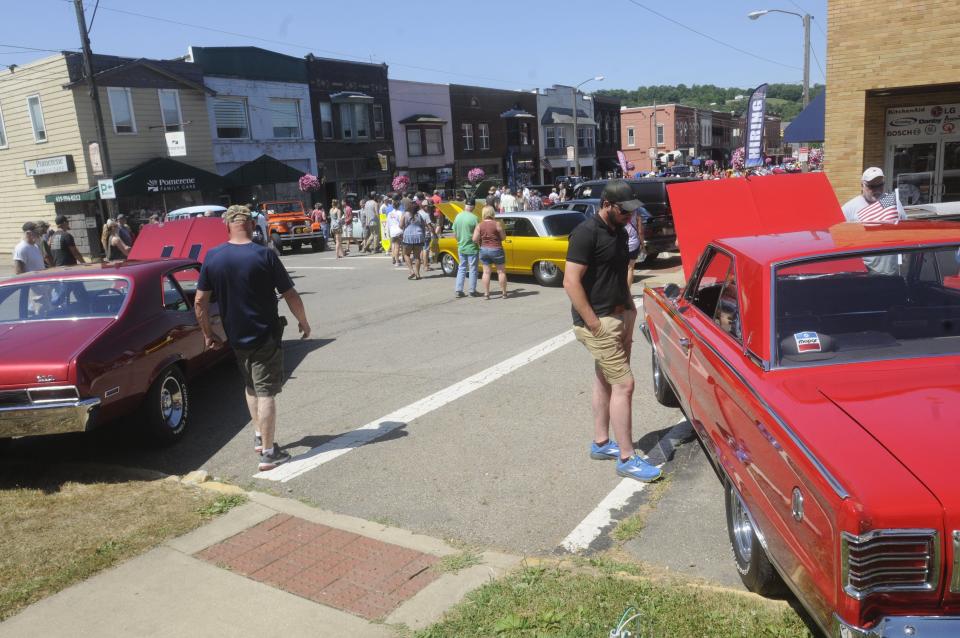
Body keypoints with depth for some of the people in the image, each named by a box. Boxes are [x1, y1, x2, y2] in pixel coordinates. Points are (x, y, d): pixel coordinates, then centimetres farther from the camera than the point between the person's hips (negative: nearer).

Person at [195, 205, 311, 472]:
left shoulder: (212, 257, -4)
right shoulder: (264, 255, -14)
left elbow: (200, 302, -1)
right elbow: (290, 295, -12)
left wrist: (207, 333, 11)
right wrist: (303, 322, 4)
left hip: (236, 337, 4)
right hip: (266, 335, -4)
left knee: (251, 386, 23)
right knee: (266, 392, 0)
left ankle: (259, 437, 33)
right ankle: (268, 453, 3)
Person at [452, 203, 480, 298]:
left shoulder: (457, 216, 0)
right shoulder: (473, 218, -16)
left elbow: (455, 234, 6)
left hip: (461, 248, 5)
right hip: (472, 248, -5)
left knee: (461, 268, 14)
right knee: (473, 269, 6)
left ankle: (458, 290, 10)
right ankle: (472, 291, 12)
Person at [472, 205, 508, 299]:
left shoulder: (479, 226, -4)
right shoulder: (497, 224, -12)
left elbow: (475, 240, -8)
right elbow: (503, 237, -6)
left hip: (484, 250, 3)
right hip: (496, 250, -3)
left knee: (486, 272, 8)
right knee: (501, 272, 8)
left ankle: (486, 294, 7)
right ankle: (503, 293, 13)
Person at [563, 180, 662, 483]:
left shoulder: (619, 232, 11)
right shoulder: (586, 233, -16)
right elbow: (571, 282, -20)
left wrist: (630, 310, 11)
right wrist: (595, 325, -20)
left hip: (618, 317, 9)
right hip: (598, 321, -9)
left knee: (604, 380, 17)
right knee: (624, 384, -8)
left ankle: (601, 443, 30)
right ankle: (627, 459, 0)